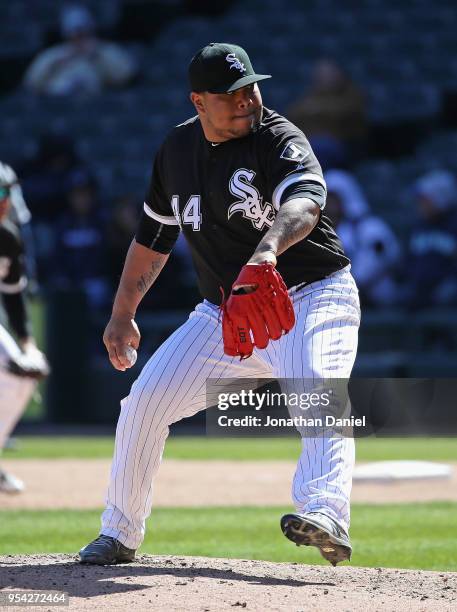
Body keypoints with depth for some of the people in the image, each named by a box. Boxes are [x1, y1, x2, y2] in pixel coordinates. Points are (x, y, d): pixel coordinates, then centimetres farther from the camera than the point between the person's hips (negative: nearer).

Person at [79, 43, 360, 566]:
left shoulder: (279, 140, -17)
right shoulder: (178, 148, 3)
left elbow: (305, 199, -39)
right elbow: (154, 233, 18)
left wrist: (266, 251, -59)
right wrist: (123, 314, 19)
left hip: (311, 297, -6)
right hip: (225, 312, 6)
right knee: (144, 401, 1)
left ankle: (326, 520, -52)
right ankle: (120, 533, 18)